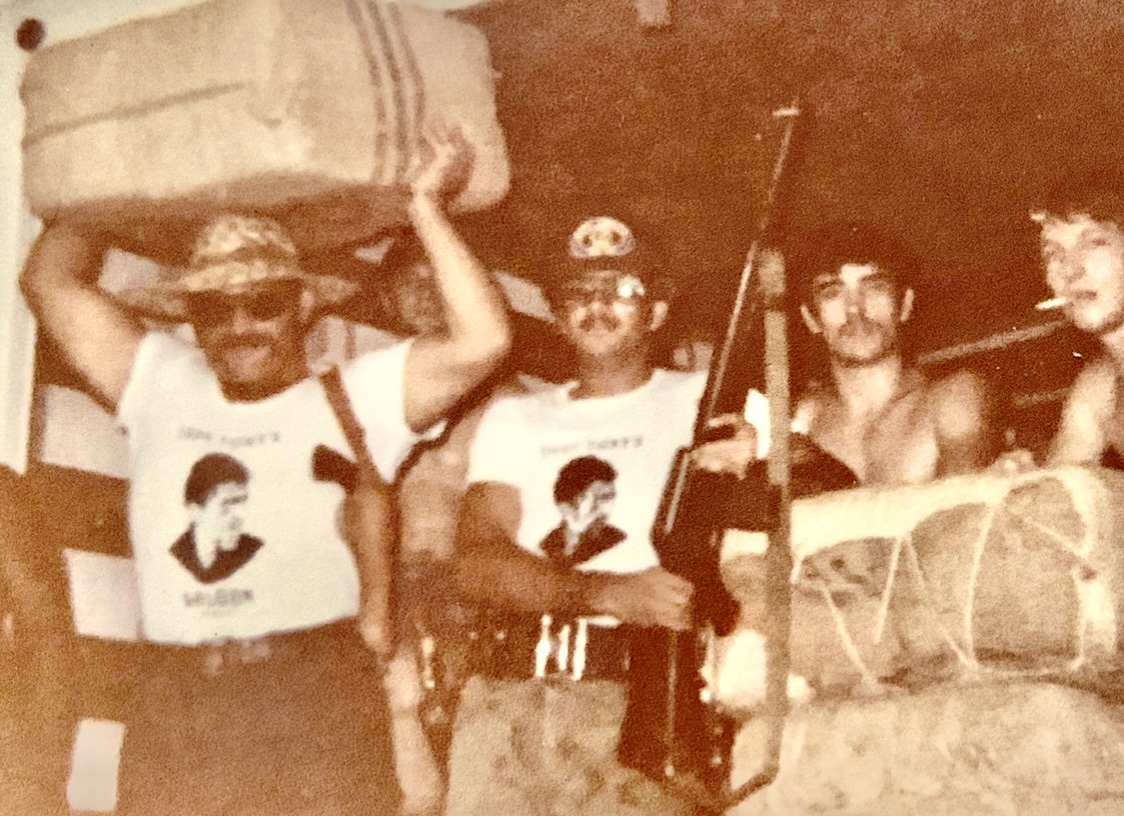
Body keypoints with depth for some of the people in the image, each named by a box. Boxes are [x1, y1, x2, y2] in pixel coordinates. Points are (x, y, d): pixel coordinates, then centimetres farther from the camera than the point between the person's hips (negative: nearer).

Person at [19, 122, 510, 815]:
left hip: (315, 692, -3)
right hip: (173, 703, 3)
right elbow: (50, 280, 17)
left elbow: (482, 341, -6)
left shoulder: (354, 397, 7)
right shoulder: (162, 385, 17)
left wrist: (425, 204, -3)